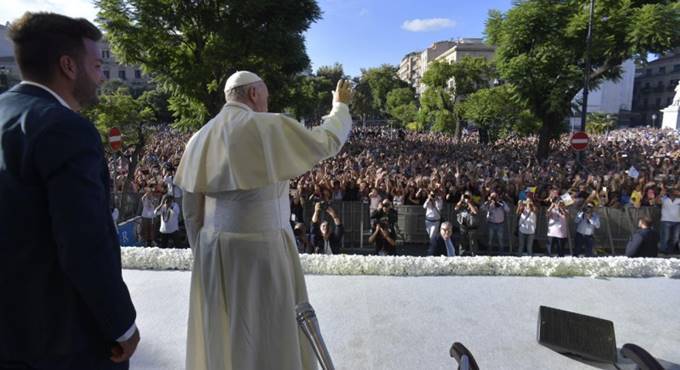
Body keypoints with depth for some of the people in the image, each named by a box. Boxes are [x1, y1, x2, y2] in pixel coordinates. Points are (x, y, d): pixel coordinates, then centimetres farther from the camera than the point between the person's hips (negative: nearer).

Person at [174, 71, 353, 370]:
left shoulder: (201, 137, 6)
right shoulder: (270, 126, -11)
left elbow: (191, 208, 7)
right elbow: (328, 141, -1)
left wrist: (202, 251, 17)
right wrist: (341, 105, 16)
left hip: (215, 248, 6)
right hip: (261, 244, -6)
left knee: (220, 332, 21)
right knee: (271, 330, 11)